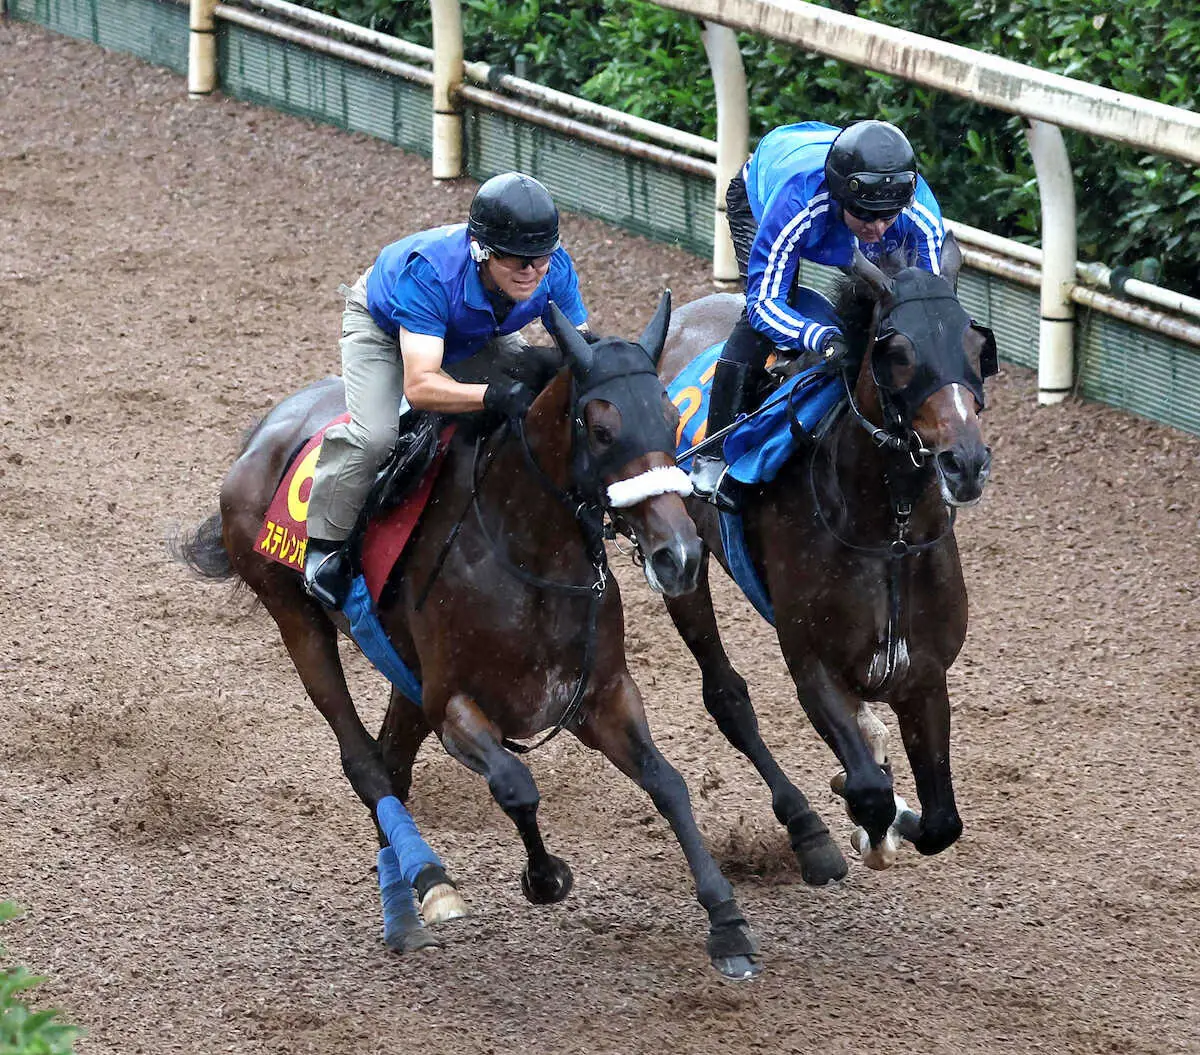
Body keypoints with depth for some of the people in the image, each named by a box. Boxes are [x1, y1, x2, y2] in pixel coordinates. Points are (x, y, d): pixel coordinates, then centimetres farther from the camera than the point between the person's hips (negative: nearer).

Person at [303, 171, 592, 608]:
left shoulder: (555, 270, -33)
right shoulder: (429, 271, -47)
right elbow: (419, 385, -53)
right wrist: (494, 395, -70)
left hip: (479, 334, 5)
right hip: (383, 325, -5)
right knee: (373, 436, -27)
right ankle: (324, 546, -4)